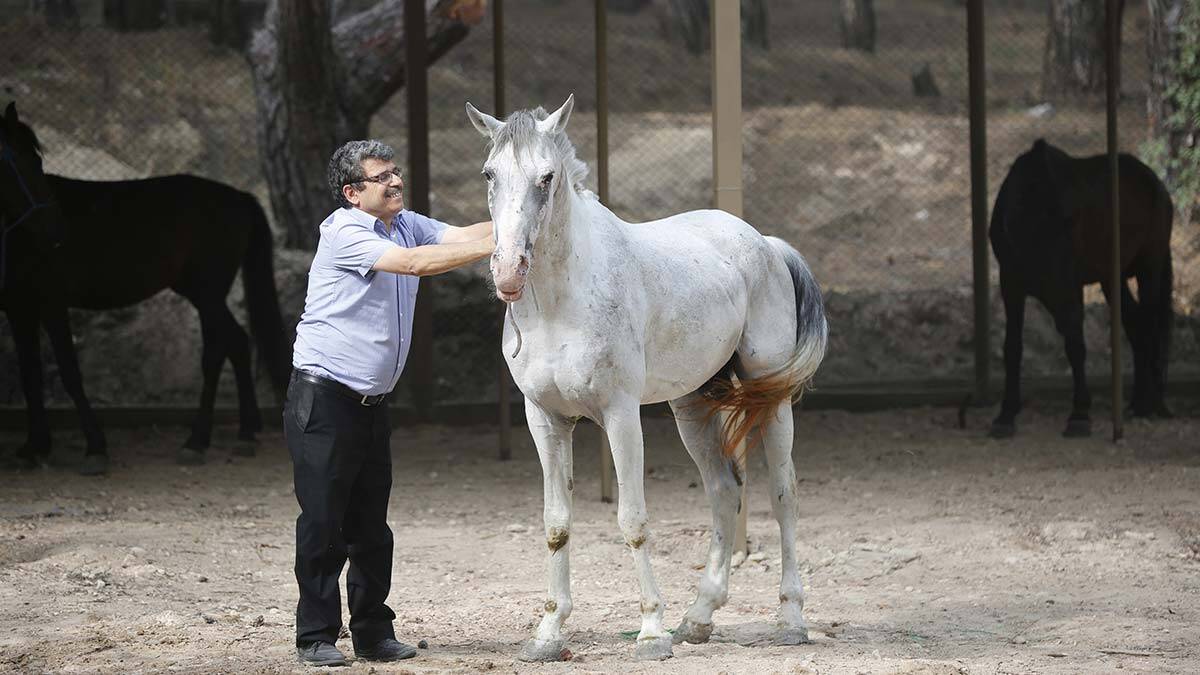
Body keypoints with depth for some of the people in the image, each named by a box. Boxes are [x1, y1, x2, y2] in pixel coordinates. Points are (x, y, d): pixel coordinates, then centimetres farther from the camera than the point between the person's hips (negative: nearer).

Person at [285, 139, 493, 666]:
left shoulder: (405, 224, 11)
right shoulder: (343, 233, -15)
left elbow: (461, 236, 0)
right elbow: (415, 263, -25)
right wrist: (500, 244, -28)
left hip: (372, 402, 8)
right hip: (323, 400, -8)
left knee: (371, 526, 10)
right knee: (323, 523, -5)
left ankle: (373, 633, 15)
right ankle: (315, 637, 1)